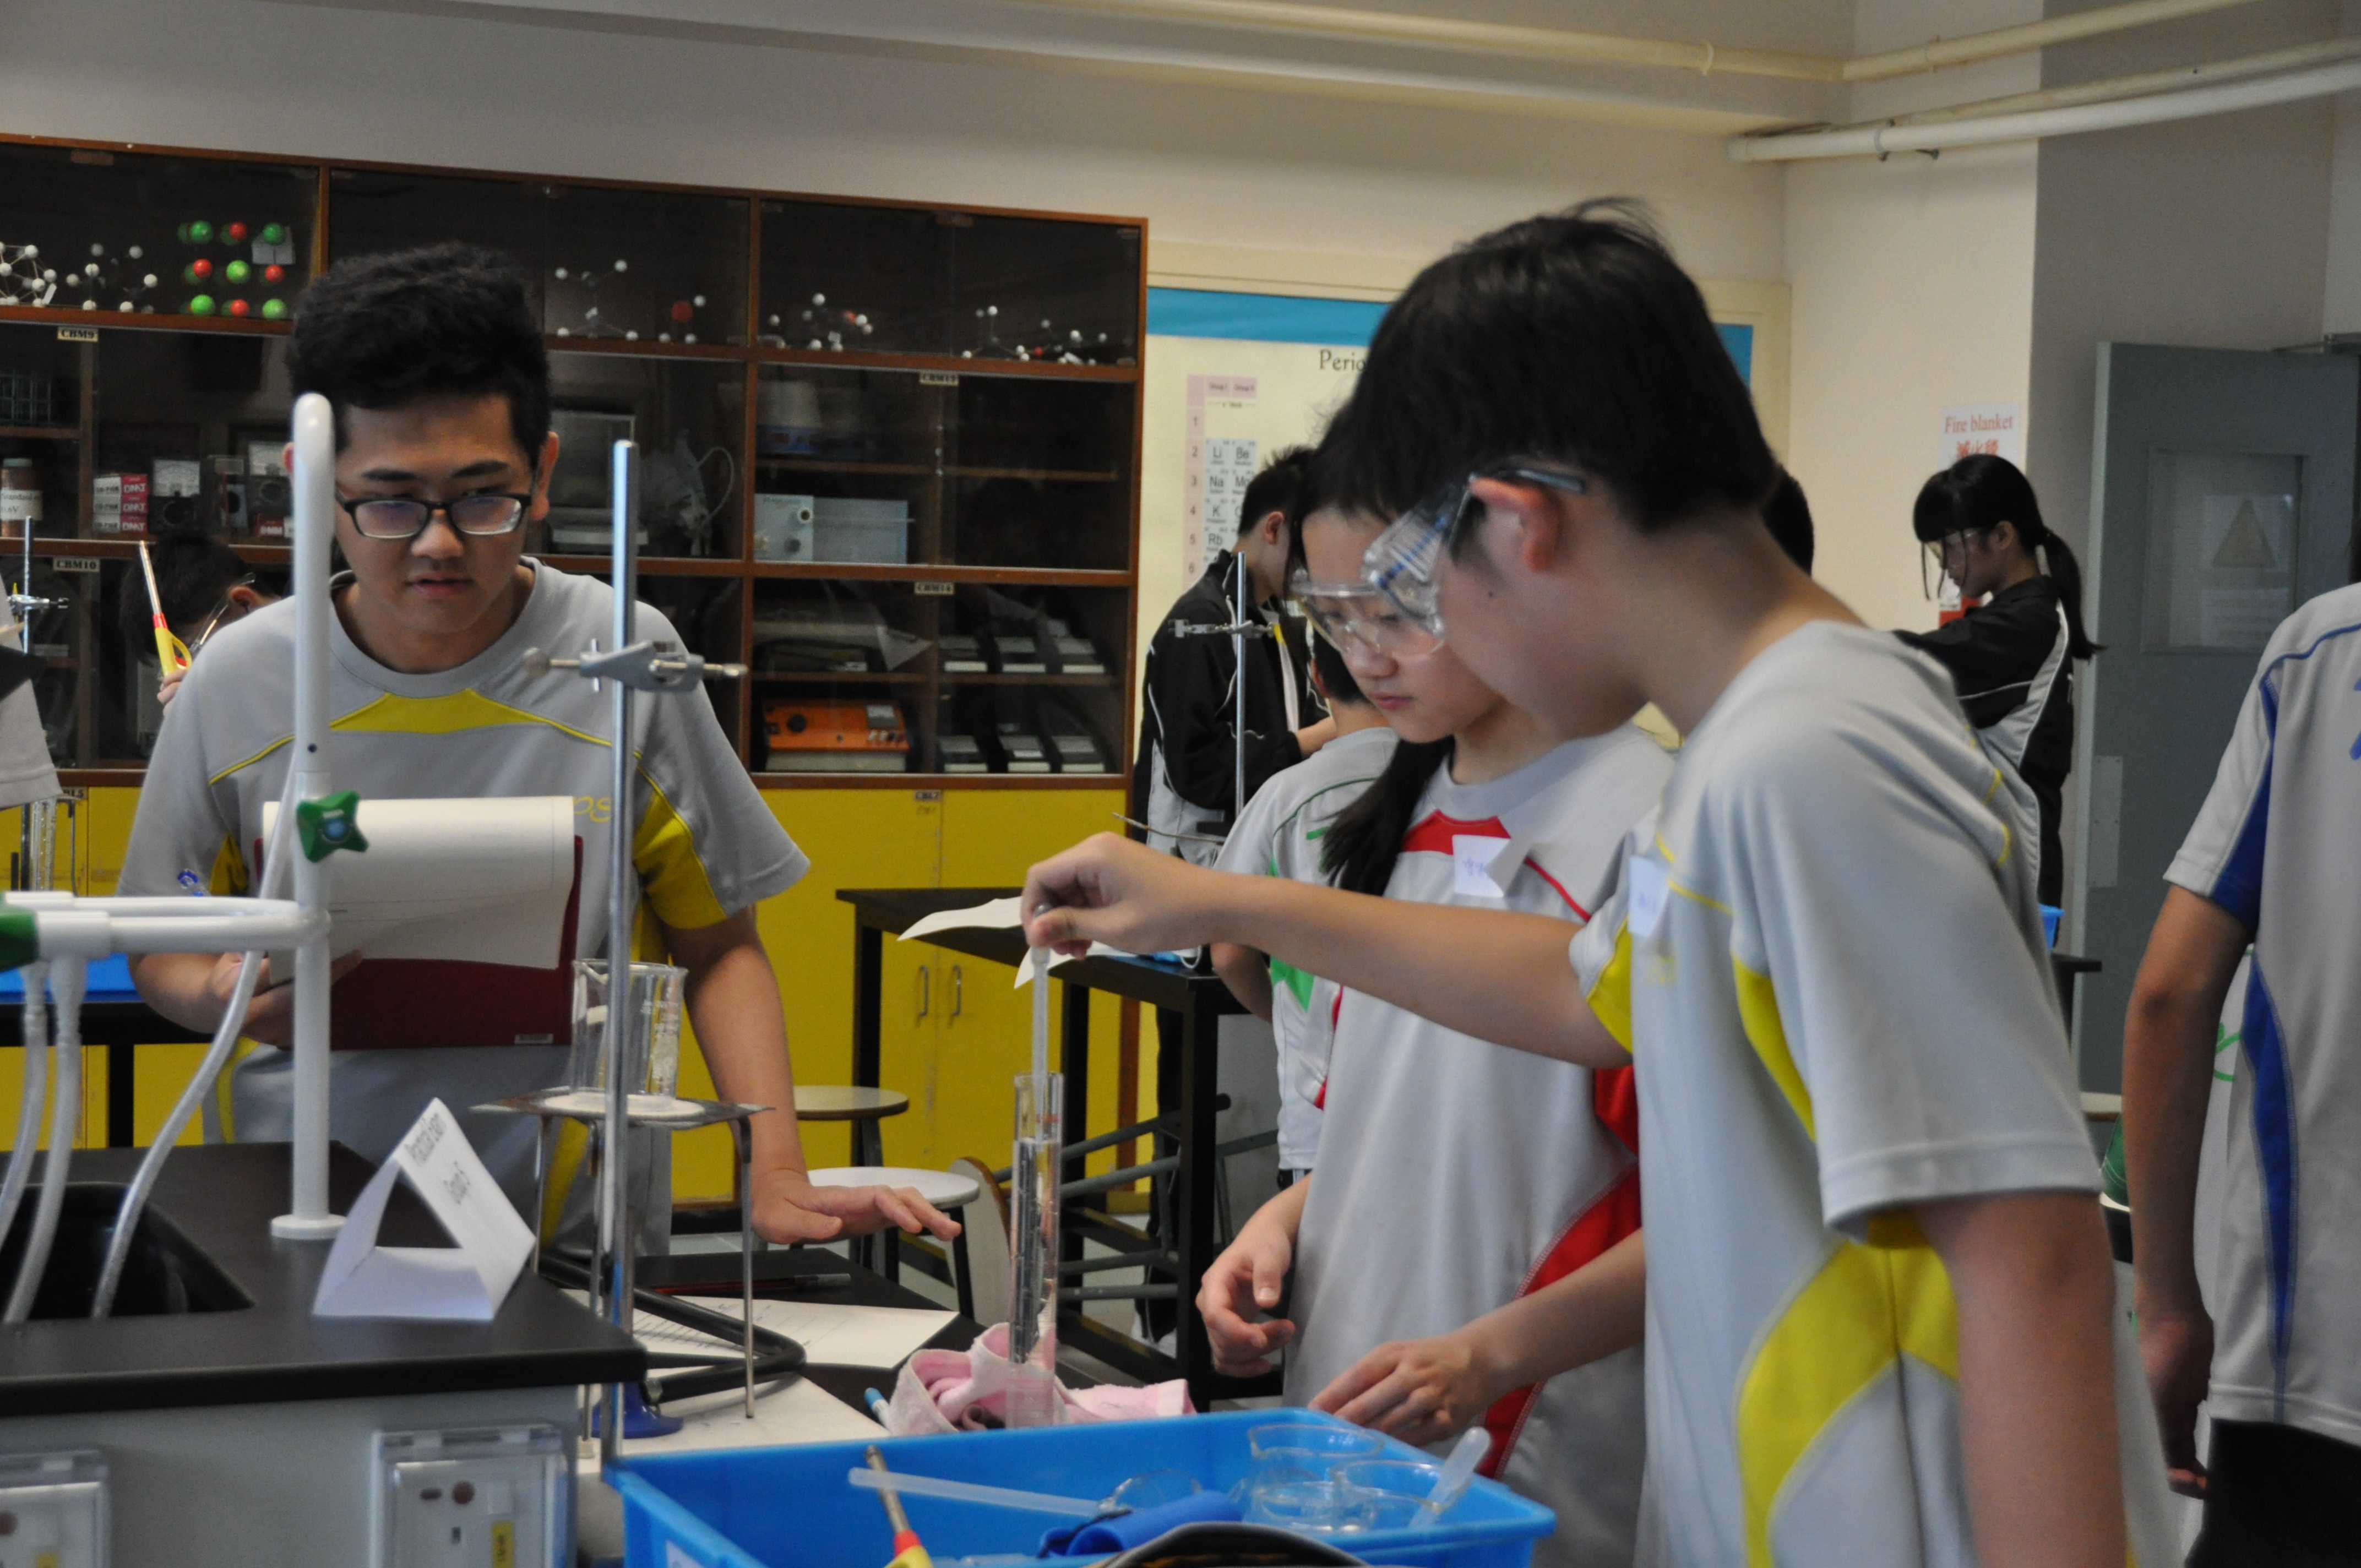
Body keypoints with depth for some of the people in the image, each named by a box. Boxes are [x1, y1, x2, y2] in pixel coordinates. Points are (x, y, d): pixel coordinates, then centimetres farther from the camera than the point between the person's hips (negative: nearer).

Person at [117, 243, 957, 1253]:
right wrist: (224, 997, -11)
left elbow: (719, 946, 6)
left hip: (577, 1234, -1)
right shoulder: (239, 679, 2)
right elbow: (162, 950, 13)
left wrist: (776, 1178, -8)